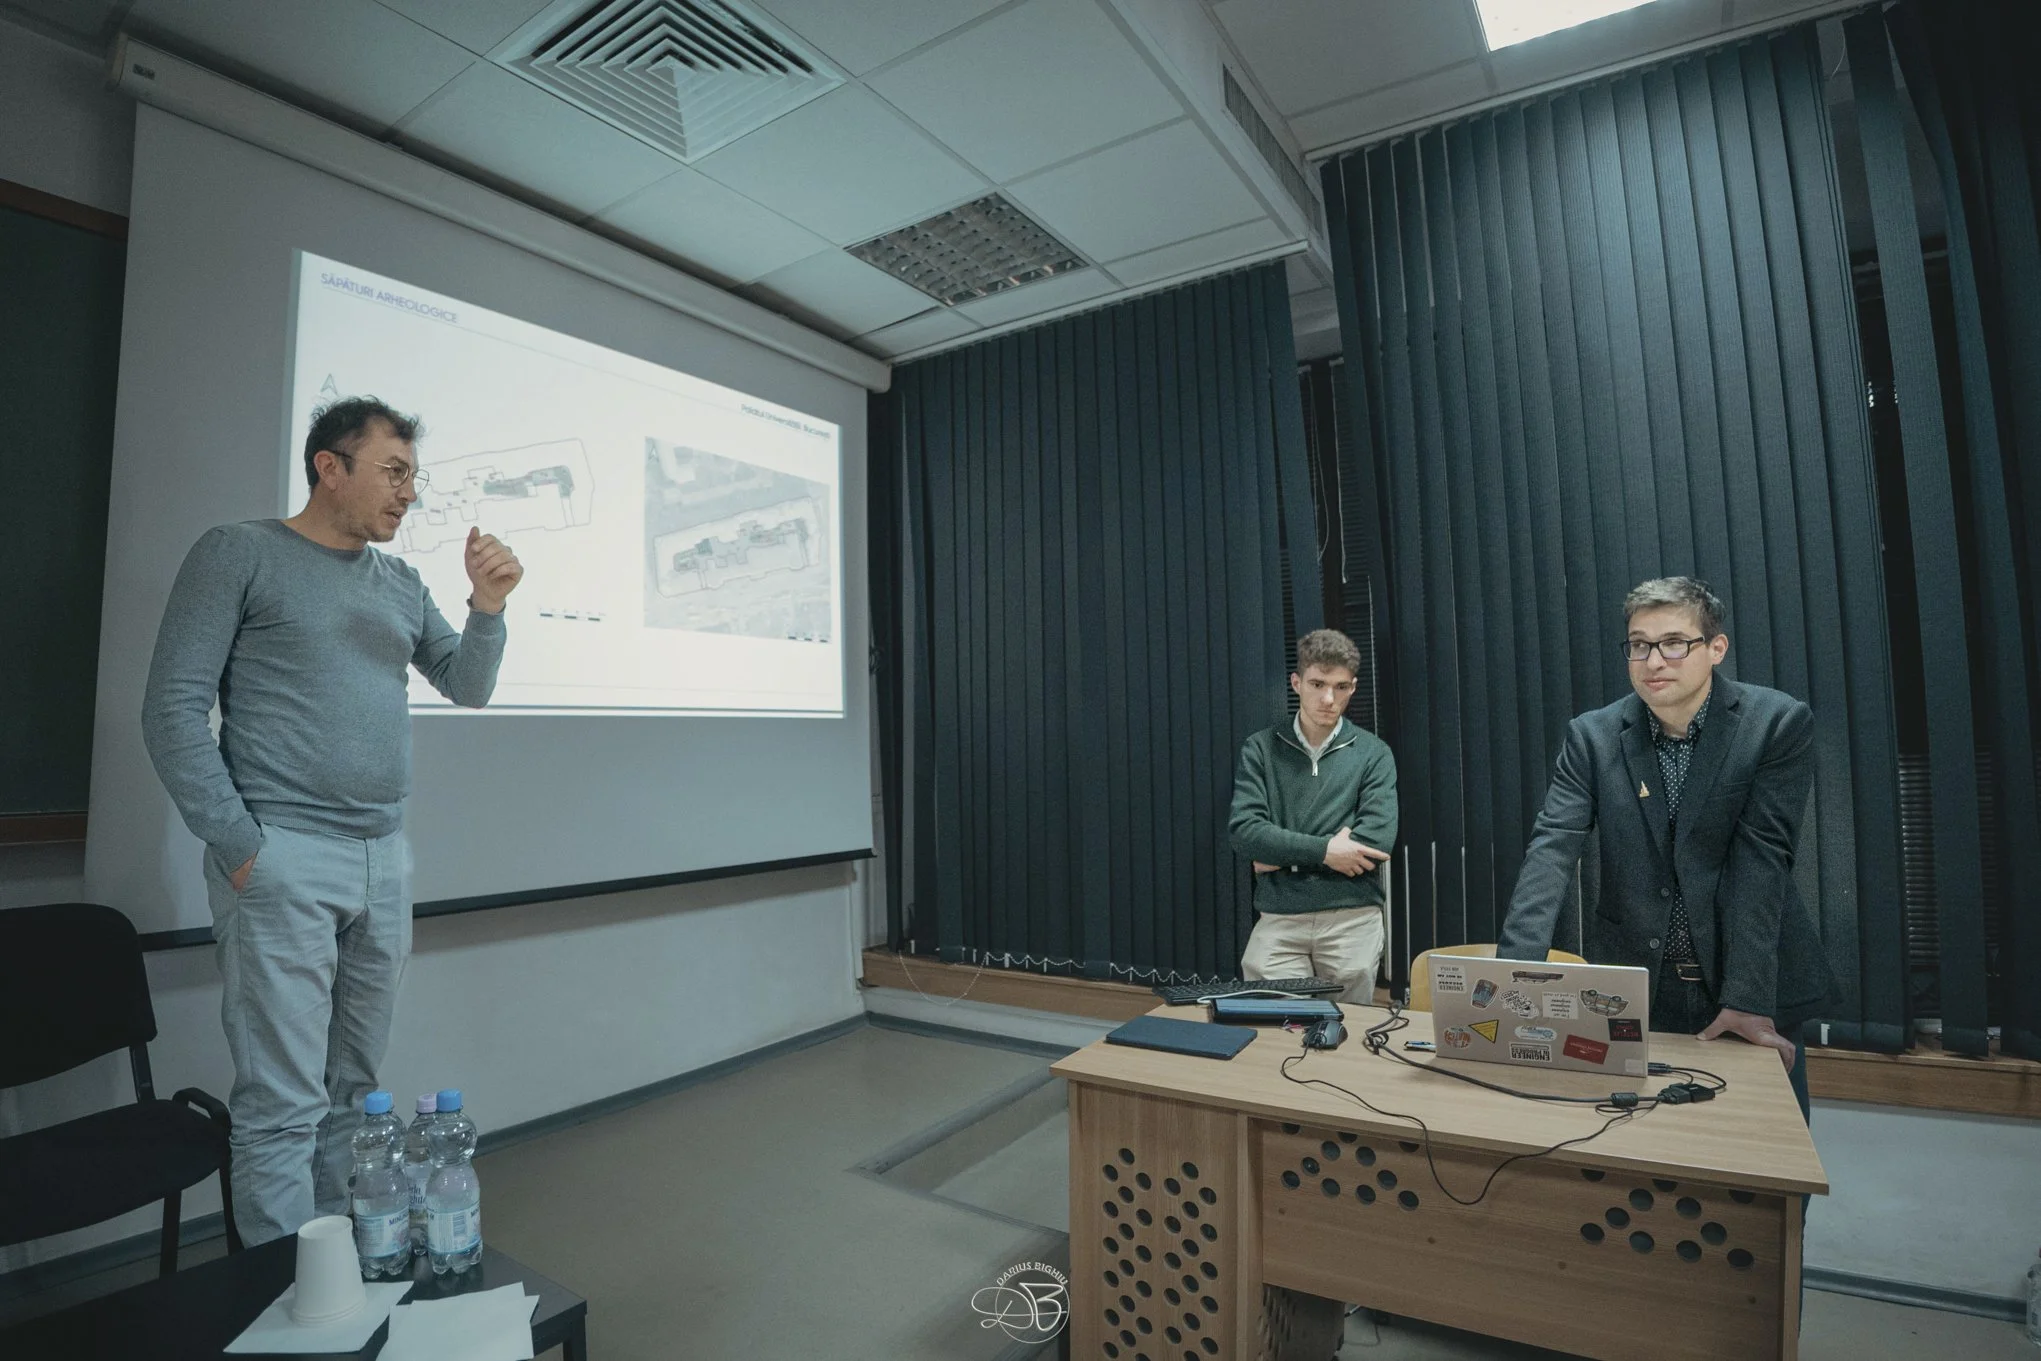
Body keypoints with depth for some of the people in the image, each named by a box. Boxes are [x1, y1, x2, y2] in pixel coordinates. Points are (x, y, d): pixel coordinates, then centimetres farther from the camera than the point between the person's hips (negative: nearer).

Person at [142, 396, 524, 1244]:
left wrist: (487, 608, -4)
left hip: (384, 862, 5)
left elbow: (468, 688, 15)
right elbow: (173, 709, -4)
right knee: (284, 1104, -2)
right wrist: (238, 845, -10)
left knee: (353, 1095, 11)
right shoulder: (240, 553, 0)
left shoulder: (401, 583, 15)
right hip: (283, 859, -5)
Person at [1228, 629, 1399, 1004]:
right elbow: (1244, 830, -6)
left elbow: (1377, 839, -10)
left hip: (1353, 917, 0)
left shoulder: (1373, 753, 3)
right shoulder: (1261, 749, 5)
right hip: (1278, 919, 0)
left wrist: (1282, 856, -9)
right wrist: (1323, 850, -14)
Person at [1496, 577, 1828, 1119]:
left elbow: (1761, 857, -15)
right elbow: (1552, 849, -15)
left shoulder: (1779, 724, -8)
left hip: (1754, 982, 0)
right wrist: (1514, 976, -27)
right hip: (1632, 987, 1)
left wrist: (1748, 997, -21)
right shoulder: (1592, 736, -5)